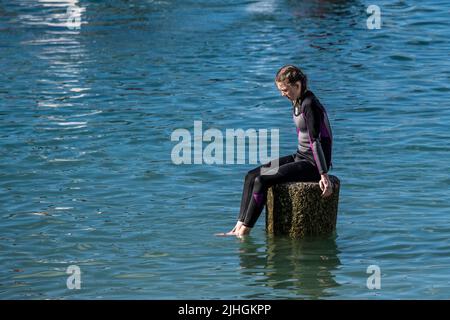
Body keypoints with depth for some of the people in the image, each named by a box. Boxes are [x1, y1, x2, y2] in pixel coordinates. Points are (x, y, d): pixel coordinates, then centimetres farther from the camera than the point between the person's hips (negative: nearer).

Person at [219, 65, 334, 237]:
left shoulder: (309, 105, -19)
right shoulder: (297, 102, 11)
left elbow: (316, 141, -23)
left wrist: (324, 175, -25)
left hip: (312, 164, -10)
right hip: (300, 157, 10)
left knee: (262, 181, -19)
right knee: (251, 176, 0)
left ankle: (244, 232, -12)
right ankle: (239, 228, -5)